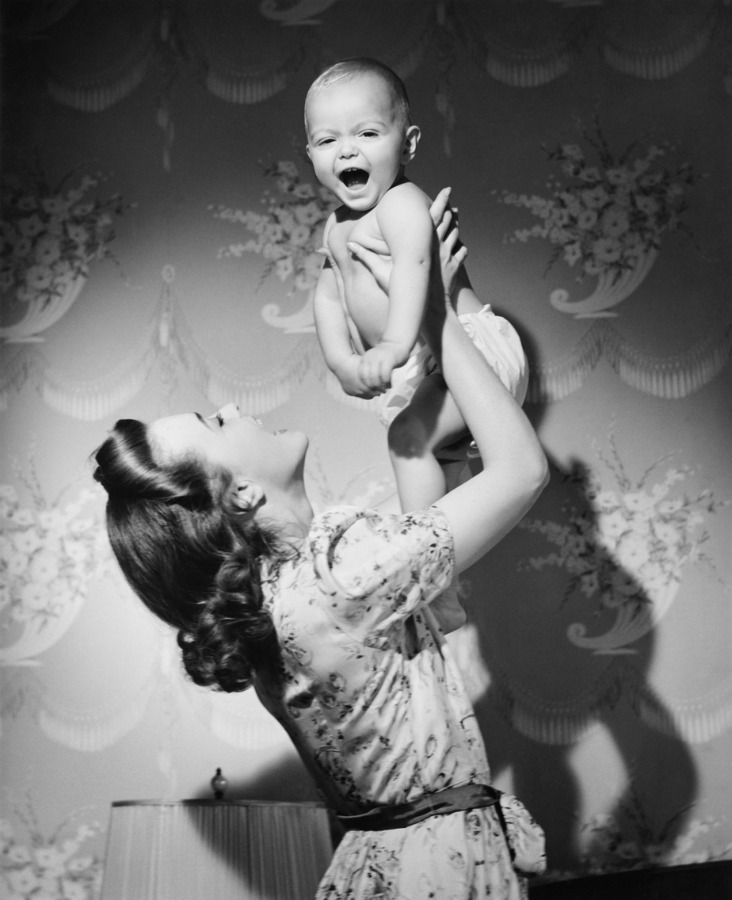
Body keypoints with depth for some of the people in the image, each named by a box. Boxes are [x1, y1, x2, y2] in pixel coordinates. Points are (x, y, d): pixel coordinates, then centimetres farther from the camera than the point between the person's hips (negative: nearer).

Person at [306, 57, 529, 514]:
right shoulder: (338, 227, 13)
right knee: (429, 450, 24)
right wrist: (343, 362, -8)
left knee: (409, 432, -26)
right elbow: (329, 296, 11)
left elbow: (413, 270, -37)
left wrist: (395, 345, -53)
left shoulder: (402, 204, -19)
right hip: (423, 369, 11)